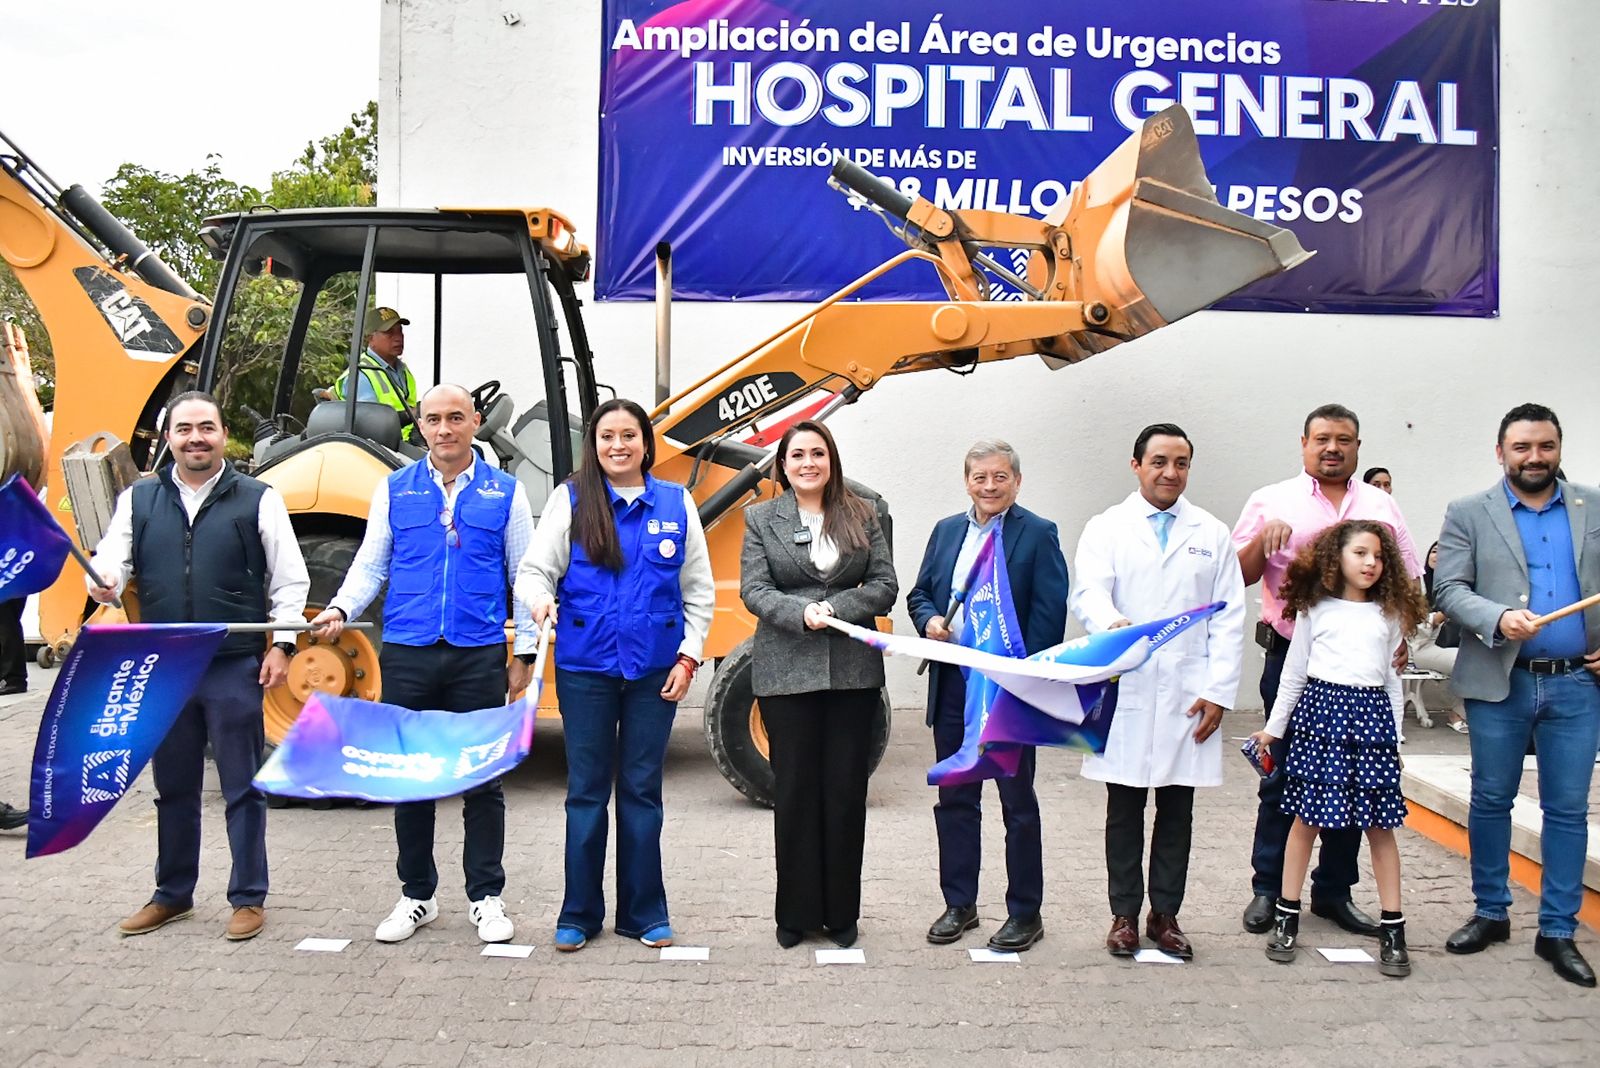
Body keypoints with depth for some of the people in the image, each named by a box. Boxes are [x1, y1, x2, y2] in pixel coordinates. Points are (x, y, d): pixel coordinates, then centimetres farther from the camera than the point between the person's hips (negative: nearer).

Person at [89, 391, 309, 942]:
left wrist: (281, 644, -6)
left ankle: (248, 898, 15)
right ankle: (172, 894, 30)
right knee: (173, 787, 15)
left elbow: (290, 580, 1)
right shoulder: (138, 499, 9)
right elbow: (112, 555, 2)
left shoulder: (259, 500, 0)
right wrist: (103, 580, -22)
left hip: (235, 667, -3)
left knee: (243, 788, 4)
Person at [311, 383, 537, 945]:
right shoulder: (394, 489, 9)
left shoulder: (505, 492, 6)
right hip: (407, 654, 2)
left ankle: (486, 897, 18)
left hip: (479, 656, -1)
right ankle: (416, 896, 23)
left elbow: (523, 575, 8)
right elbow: (371, 564, 10)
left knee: (481, 778, 4)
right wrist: (341, 608, -9)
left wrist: (525, 651, 4)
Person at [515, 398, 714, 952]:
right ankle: (580, 914, 20)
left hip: (655, 669, 1)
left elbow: (700, 591, 8)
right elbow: (534, 569, -3)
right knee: (586, 791, 6)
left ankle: (644, 912, 22)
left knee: (641, 790, 9)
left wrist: (688, 656, 0)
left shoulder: (676, 503, 5)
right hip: (585, 667, -1)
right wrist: (539, 599, -25)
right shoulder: (571, 498, 1)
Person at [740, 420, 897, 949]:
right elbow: (753, 589, -3)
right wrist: (802, 613, -19)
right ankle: (796, 912, 16)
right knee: (794, 791, 5)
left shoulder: (862, 516, 8)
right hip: (787, 673, -1)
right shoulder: (761, 518, 5)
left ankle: (841, 912, 18)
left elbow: (885, 586, 3)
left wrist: (835, 608, -12)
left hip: (854, 672, 1)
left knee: (846, 791, 6)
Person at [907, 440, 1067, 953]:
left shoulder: (1038, 534, -5)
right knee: (954, 799, 13)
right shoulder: (946, 531, 11)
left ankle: (1025, 913, 19)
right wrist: (929, 621, -6)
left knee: (1017, 801, 6)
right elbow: (919, 594, 17)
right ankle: (959, 905, 26)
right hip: (952, 685, 5)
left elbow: (1050, 615, -10)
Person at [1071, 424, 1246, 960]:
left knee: (1177, 811, 8)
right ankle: (1125, 914, 18)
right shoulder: (1106, 528, 5)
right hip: (1126, 692, -2)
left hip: (1189, 695, 2)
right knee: (1124, 811, 6)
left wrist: (1218, 692, -3)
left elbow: (1229, 619, 7)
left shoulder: (1212, 534, 11)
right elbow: (1088, 594, -10)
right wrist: (1112, 622, -34)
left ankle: (1165, 915, 21)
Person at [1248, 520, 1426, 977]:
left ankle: (1393, 930, 10)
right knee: (1305, 818, 2)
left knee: (1380, 825, 2)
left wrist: (1395, 734, 11)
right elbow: (1293, 674, 11)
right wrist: (1273, 727, 11)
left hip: (1371, 716, 2)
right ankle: (1286, 918, 12)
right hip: (1321, 709, -1)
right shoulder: (1314, 610, 7)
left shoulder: (1389, 615, 13)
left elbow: (1393, 680, 16)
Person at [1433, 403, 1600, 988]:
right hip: (1498, 682, -1)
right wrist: (1498, 619, -21)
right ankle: (1491, 913, 24)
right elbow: (1448, 588, -5)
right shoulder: (1468, 514, 2)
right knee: (1490, 801, 9)